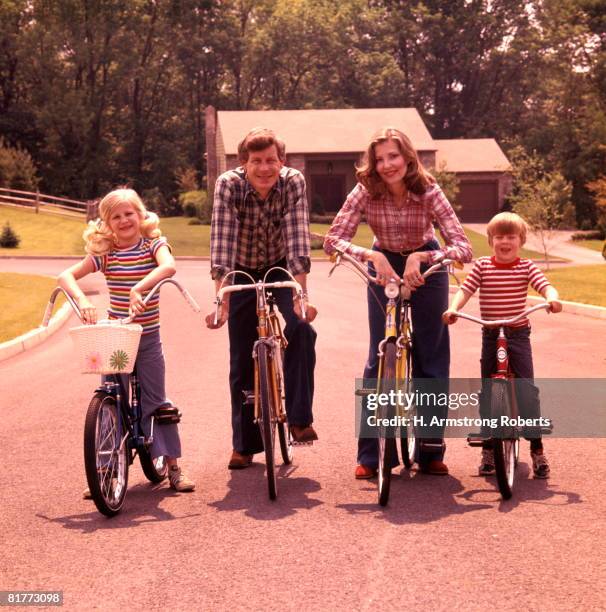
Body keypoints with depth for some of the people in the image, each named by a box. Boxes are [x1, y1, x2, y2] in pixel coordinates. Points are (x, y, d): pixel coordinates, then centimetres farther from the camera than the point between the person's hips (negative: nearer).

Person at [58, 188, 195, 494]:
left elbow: (169, 266, -29)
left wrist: (138, 288, -43)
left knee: (155, 401, 2)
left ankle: (173, 467, 11)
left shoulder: (154, 244, -7)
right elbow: (66, 276, -9)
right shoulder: (104, 253, -2)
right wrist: (82, 300, -28)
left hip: (147, 338, -1)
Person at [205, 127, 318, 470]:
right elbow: (222, 245, -33)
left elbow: (298, 242, -29)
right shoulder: (229, 185, -25)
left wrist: (301, 296, -39)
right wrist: (221, 303, -42)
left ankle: (299, 418, -15)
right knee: (243, 361, 1)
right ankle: (244, 444, 16)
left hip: (280, 269, 0)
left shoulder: (294, 182, -23)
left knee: (301, 328, -27)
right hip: (243, 274, 0)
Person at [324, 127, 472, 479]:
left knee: (432, 359, 1)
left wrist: (421, 258, -45)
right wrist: (372, 255, -43)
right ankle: (370, 455, 3)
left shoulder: (429, 192, -26)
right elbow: (333, 240, -28)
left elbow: (463, 247, -31)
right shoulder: (366, 193, -23)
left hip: (425, 267, 0)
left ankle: (430, 451, 11)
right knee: (380, 359, -2)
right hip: (384, 268, 0)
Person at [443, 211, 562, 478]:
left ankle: (537, 449, -2)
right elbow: (465, 289, -8)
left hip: (518, 335, -1)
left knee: (527, 391, -10)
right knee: (487, 393, 6)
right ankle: (488, 449, 19)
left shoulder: (526, 267, -1)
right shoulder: (482, 266, 1)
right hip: (490, 336, 2)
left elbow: (544, 285, -13)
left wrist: (552, 298, -35)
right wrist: (453, 308, -27)